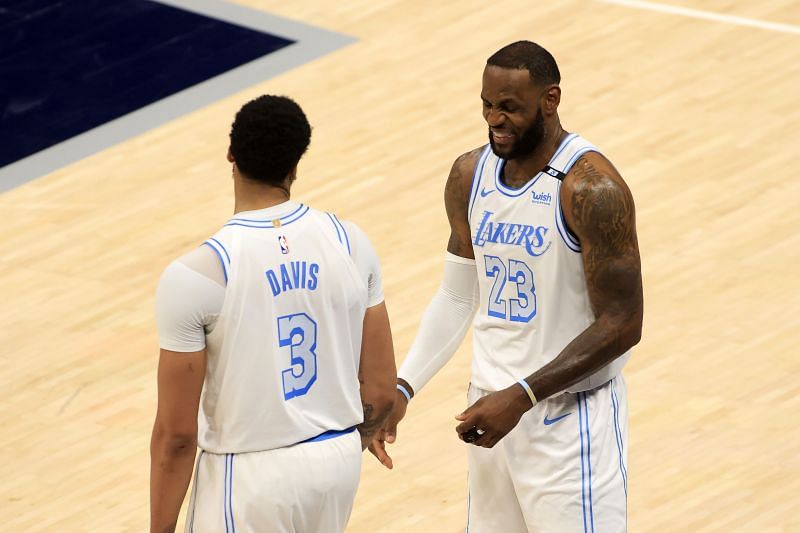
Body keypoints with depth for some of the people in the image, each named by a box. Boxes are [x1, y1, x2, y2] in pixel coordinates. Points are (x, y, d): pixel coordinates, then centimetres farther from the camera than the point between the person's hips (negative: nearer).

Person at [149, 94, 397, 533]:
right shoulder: (349, 244, -4)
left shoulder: (194, 276, -19)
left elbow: (176, 433, -15)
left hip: (250, 478, -5)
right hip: (337, 463, 5)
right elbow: (380, 391, 2)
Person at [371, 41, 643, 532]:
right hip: (494, 407, 7)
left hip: (571, 419, -7)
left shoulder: (592, 189, -18)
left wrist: (522, 396, -22)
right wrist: (403, 387, 0)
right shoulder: (470, 176, 4)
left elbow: (621, 325, -18)